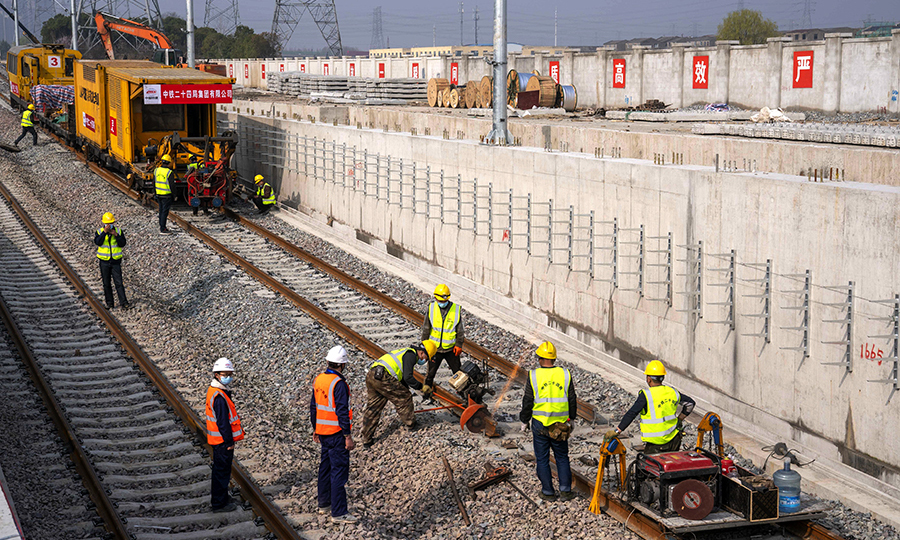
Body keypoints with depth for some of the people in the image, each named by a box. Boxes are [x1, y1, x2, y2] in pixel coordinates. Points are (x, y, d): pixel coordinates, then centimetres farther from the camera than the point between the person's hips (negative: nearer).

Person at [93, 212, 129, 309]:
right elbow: (97, 242, -21)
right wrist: (104, 232, -28)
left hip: (116, 261, 0)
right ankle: (110, 302, 17)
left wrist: (116, 235, -21)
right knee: (107, 284, 7)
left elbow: (122, 244, -9)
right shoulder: (99, 232, -3)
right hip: (104, 262, 1)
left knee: (119, 283, -5)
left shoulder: (118, 231, 0)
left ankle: (123, 302, -4)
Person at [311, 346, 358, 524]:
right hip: (336, 433, -9)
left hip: (323, 431, 9)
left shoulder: (319, 379, 6)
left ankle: (324, 504, 30)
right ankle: (339, 513, -5)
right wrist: (348, 436, -18)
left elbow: (313, 407, 14)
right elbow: (342, 412, -21)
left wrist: (315, 429, 23)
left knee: (326, 466, 20)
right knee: (339, 470, -5)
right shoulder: (339, 383, -19)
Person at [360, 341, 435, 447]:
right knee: (404, 398, 9)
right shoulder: (411, 355, -1)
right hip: (382, 377, -10)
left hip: (370, 375, 10)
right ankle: (410, 424, 24)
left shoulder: (406, 353, 31)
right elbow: (408, 378, -10)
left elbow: (403, 379, 37)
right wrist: (420, 386, 3)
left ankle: (366, 440, 15)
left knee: (373, 409, 14)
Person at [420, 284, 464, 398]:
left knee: (457, 371, 9)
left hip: (451, 348, 0)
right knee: (431, 371, 8)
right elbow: (426, 329, 4)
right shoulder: (431, 308, -5)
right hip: (434, 347, 0)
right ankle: (426, 389, 25)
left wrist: (459, 345, -2)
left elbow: (460, 330, 1)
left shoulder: (456, 309, -7)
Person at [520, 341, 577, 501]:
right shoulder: (565, 374, -1)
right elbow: (572, 400, 6)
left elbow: (528, 402, -4)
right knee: (562, 458, 15)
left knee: (542, 459, 8)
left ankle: (548, 492, 11)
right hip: (560, 425, 2)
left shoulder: (534, 376, -8)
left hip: (540, 424, -2)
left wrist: (524, 421, 9)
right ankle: (565, 490, 10)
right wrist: (570, 419, 19)